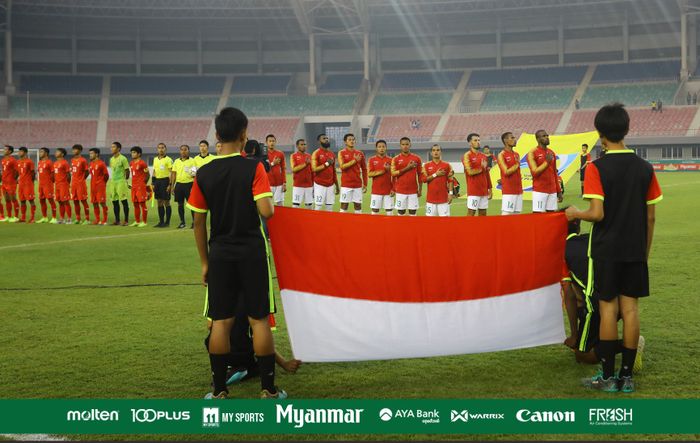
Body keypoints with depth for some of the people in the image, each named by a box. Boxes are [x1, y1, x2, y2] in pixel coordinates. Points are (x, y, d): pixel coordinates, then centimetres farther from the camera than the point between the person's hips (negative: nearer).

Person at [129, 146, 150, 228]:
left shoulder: (142, 163, -9)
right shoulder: (131, 163, 14)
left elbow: (148, 174, -6)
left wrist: (144, 183, -1)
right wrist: (132, 184, 15)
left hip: (141, 187, -8)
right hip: (134, 186, 8)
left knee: (142, 203, -5)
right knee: (135, 204, 10)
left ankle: (144, 222, -2)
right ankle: (137, 221, 17)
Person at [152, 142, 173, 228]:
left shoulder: (168, 160, -7)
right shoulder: (155, 159, 13)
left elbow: (171, 173, -10)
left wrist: (170, 185, -16)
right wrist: (153, 183, 13)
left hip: (165, 181, -6)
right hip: (157, 181, 6)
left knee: (166, 202, -3)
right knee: (159, 202, 9)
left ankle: (167, 222, 2)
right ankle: (161, 221, 14)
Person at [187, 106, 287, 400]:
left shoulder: (204, 174, 0)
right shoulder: (253, 168, -9)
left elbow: (198, 223, 4)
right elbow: (266, 211, -19)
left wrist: (204, 261, 13)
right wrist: (271, 204, 6)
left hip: (220, 254, 3)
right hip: (251, 252, -3)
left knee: (221, 322, 8)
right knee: (259, 320, 5)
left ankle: (219, 391, 11)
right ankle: (268, 389, 9)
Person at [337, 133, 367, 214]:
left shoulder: (360, 153, 10)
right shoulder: (341, 153, 0)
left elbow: (364, 169, 13)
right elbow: (342, 166, -14)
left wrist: (365, 184, 8)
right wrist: (355, 160, -15)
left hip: (358, 184, 3)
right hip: (346, 185, -3)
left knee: (358, 205, 4)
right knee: (344, 205, -2)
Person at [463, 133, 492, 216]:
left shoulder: (483, 156, 14)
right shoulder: (467, 156, -6)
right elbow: (470, 172, -18)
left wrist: (490, 188, 15)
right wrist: (481, 168, -5)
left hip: (484, 190, 7)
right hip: (473, 191, -7)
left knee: (483, 213, 8)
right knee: (471, 212, -7)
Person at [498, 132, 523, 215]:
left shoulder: (516, 154, 15)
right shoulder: (501, 155, -7)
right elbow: (506, 172, -16)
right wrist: (517, 164, -6)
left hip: (518, 190, 7)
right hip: (508, 191, -7)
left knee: (517, 214, 7)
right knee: (506, 213, -9)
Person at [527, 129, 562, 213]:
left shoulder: (551, 153, 14)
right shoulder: (532, 153, -6)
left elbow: (555, 174, 17)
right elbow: (534, 172, -15)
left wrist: (559, 191, 14)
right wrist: (547, 162, -14)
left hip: (552, 190, 6)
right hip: (539, 191, -6)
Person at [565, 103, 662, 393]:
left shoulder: (597, 168, -12)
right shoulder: (645, 168, 2)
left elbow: (597, 214, -17)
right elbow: (650, 217, 5)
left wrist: (576, 214, 3)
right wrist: (645, 251, 15)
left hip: (606, 250, -3)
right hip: (636, 250, 4)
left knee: (608, 307, 3)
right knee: (630, 308, 6)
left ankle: (608, 377, 7)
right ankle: (627, 376, 10)